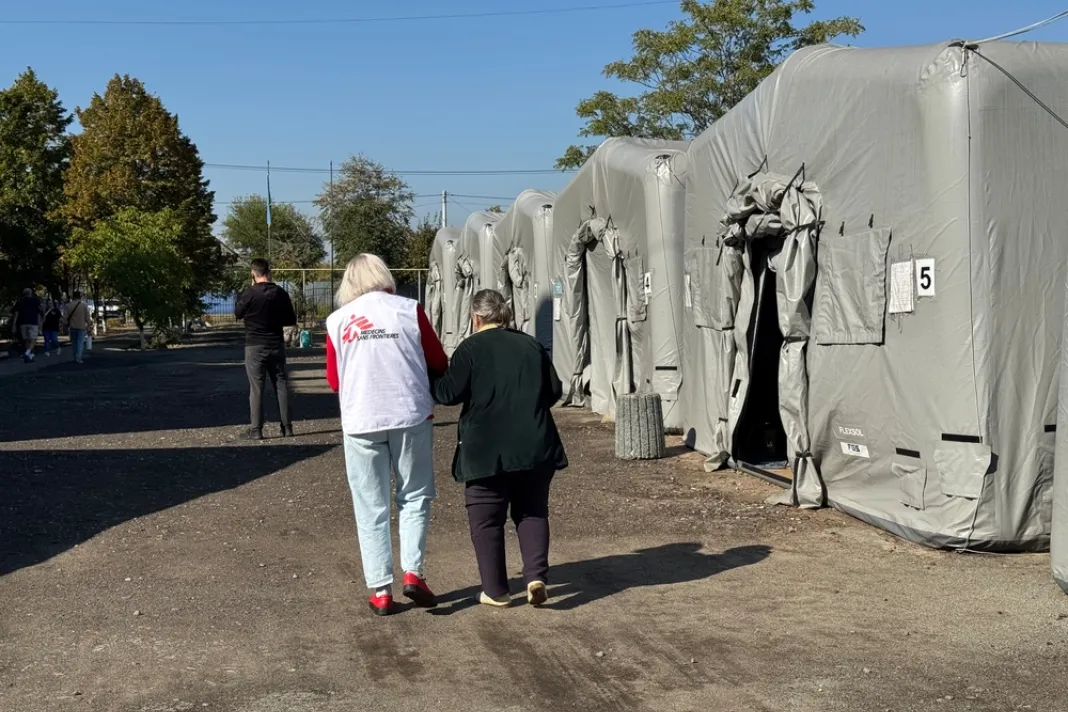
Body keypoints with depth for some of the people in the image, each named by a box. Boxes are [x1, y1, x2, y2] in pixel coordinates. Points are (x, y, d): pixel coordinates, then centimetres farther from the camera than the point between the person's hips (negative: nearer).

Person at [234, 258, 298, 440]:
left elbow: (238, 313, 6)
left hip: (255, 346, -3)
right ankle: (287, 426, 9)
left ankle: (256, 429, 1)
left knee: (256, 387, 1)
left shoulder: (249, 293, -12)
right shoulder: (280, 293, -3)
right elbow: (291, 319, 5)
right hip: (276, 345, 3)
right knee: (281, 385, 9)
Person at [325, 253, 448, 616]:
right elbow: (439, 365, 3)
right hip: (411, 416, -1)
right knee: (414, 496, 15)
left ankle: (381, 591, 9)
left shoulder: (337, 321, 2)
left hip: (361, 422, 1)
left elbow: (334, 381, 8)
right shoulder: (409, 310, -2)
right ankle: (413, 572, 3)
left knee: (371, 508, 8)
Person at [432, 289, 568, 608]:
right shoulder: (532, 345, 9)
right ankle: (536, 574, -3)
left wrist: (432, 386, 12)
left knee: (486, 520, 8)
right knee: (532, 512, 14)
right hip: (535, 446, 4)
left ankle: (495, 591, 11)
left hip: (486, 449, -4)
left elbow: (449, 393, -8)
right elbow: (554, 390, 11)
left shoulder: (471, 348, -5)